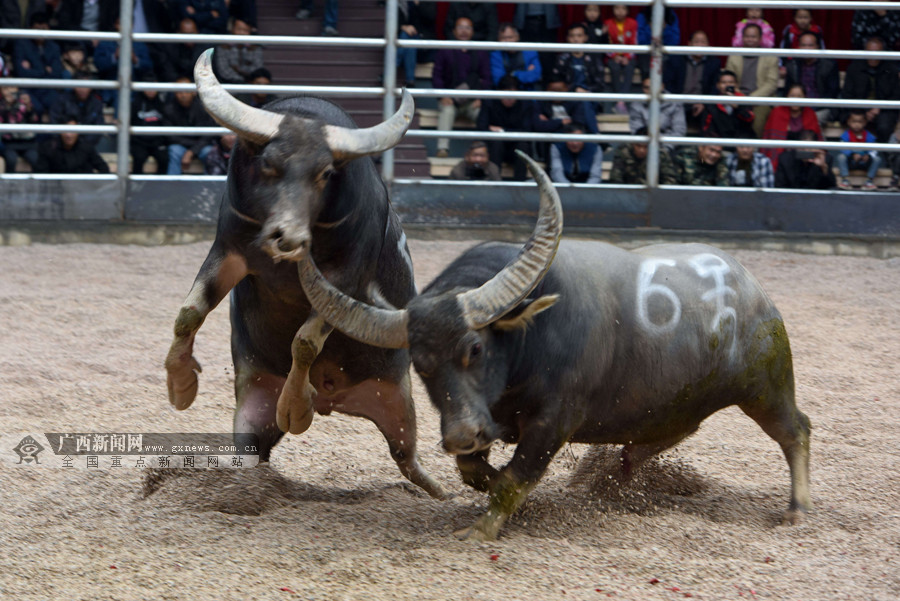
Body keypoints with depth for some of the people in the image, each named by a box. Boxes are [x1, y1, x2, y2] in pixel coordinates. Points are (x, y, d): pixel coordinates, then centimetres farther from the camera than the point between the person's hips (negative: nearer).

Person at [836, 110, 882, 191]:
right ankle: (844, 180, -25)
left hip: (865, 162, 1)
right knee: (841, 156, -30)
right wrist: (852, 155, -36)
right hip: (850, 162, -1)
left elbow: (873, 150, -8)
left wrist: (868, 156, -31)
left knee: (877, 159, -22)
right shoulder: (846, 135, -7)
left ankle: (870, 180, -12)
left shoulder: (868, 136, -2)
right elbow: (843, 149, -18)